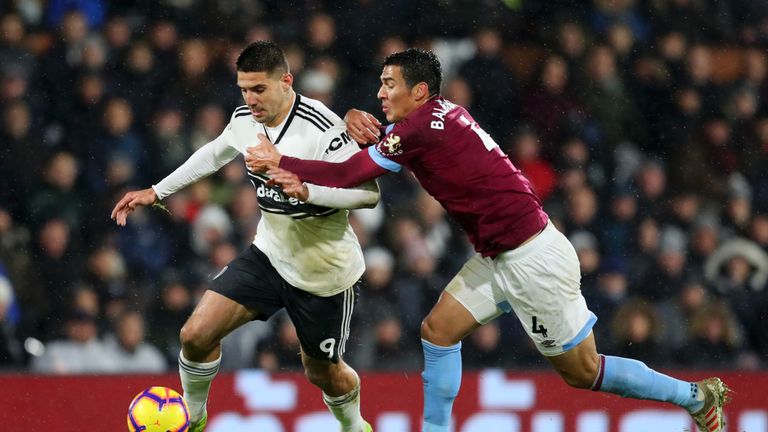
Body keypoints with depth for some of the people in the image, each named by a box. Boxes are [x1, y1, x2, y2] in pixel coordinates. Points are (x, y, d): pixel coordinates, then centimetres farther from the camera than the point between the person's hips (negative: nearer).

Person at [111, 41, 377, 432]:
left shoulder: (322, 128, -26)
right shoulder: (245, 120, -5)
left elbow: (368, 192, -26)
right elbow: (214, 153, 18)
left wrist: (306, 190, -39)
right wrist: (156, 192, 20)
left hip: (324, 270, -5)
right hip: (271, 253, 5)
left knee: (322, 371, 12)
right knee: (197, 334, -8)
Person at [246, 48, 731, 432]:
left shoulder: (422, 128, -19)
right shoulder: (441, 115, 8)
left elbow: (348, 175, -20)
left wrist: (282, 162, -9)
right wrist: (359, 120, -6)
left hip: (532, 258, -10)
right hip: (500, 257, 10)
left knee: (582, 372, 1)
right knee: (438, 329, 5)